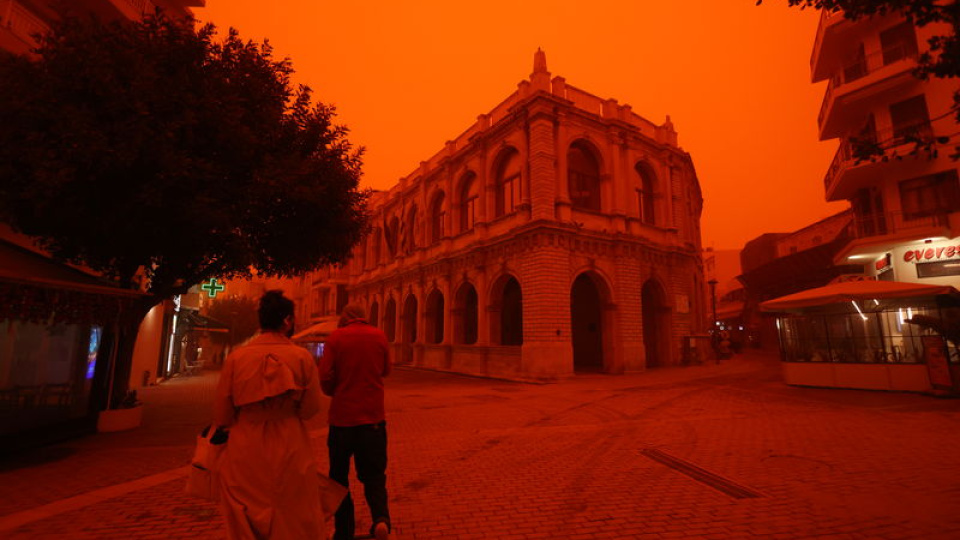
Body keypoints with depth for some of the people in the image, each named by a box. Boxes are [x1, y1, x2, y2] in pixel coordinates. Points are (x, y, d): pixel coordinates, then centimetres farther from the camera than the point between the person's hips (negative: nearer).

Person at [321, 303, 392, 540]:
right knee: (374, 474, 14)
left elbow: (325, 378, -10)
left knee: (339, 476, 18)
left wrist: (336, 392, 10)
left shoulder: (336, 337, -7)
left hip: (341, 417, -1)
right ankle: (381, 518, -8)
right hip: (373, 416, 1)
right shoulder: (379, 336, -2)